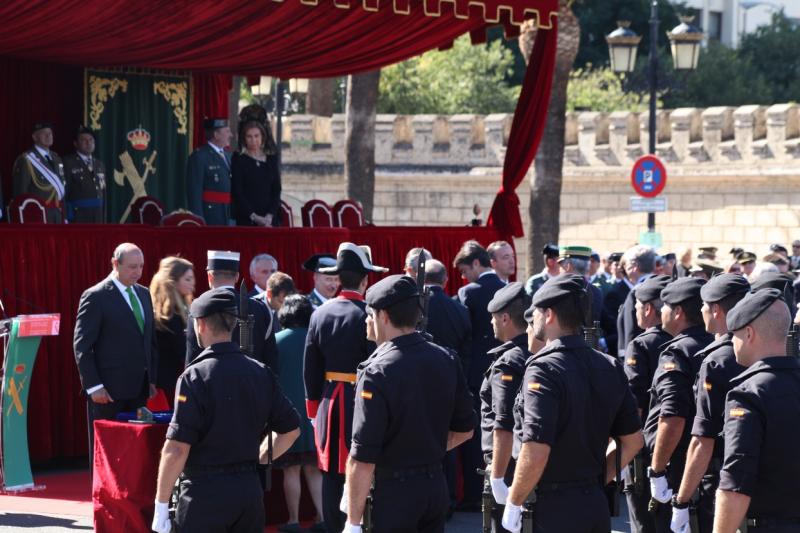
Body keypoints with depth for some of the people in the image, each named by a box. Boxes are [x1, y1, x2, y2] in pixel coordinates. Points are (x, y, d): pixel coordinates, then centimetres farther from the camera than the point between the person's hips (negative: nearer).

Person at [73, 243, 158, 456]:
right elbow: (82, 346, -10)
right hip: (108, 390, -6)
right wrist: (93, 386, -15)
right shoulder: (95, 296, -8)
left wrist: (152, 379, 13)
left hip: (139, 389, 6)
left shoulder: (143, 294, 13)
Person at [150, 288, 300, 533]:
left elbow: (177, 448, -16)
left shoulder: (195, 376, -11)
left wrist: (161, 504, -9)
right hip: (250, 488, 6)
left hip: (205, 492, -6)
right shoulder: (261, 372, 6)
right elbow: (290, 430, 12)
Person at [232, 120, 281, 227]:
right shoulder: (239, 160, 2)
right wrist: (254, 216, -12)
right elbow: (237, 193, -3)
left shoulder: (271, 159, 12)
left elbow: (276, 190, 9)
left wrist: (270, 215, -6)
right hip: (246, 220, -3)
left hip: (270, 219, 3)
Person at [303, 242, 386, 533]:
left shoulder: (320, 314, 3)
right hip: (361, 400, -5)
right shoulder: (367, 315, -13)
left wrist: (314, 405, 17)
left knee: (332, 476, 10)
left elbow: (310, 366, 7)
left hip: (329, 402, 5)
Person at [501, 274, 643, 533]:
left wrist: (513, 503, -12)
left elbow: (536, 452, -24)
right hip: (597, 506, 7)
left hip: (553, 510, -7)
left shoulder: (543, 369, -16)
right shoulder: (610, 366, 7)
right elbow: (632, 441, 12)